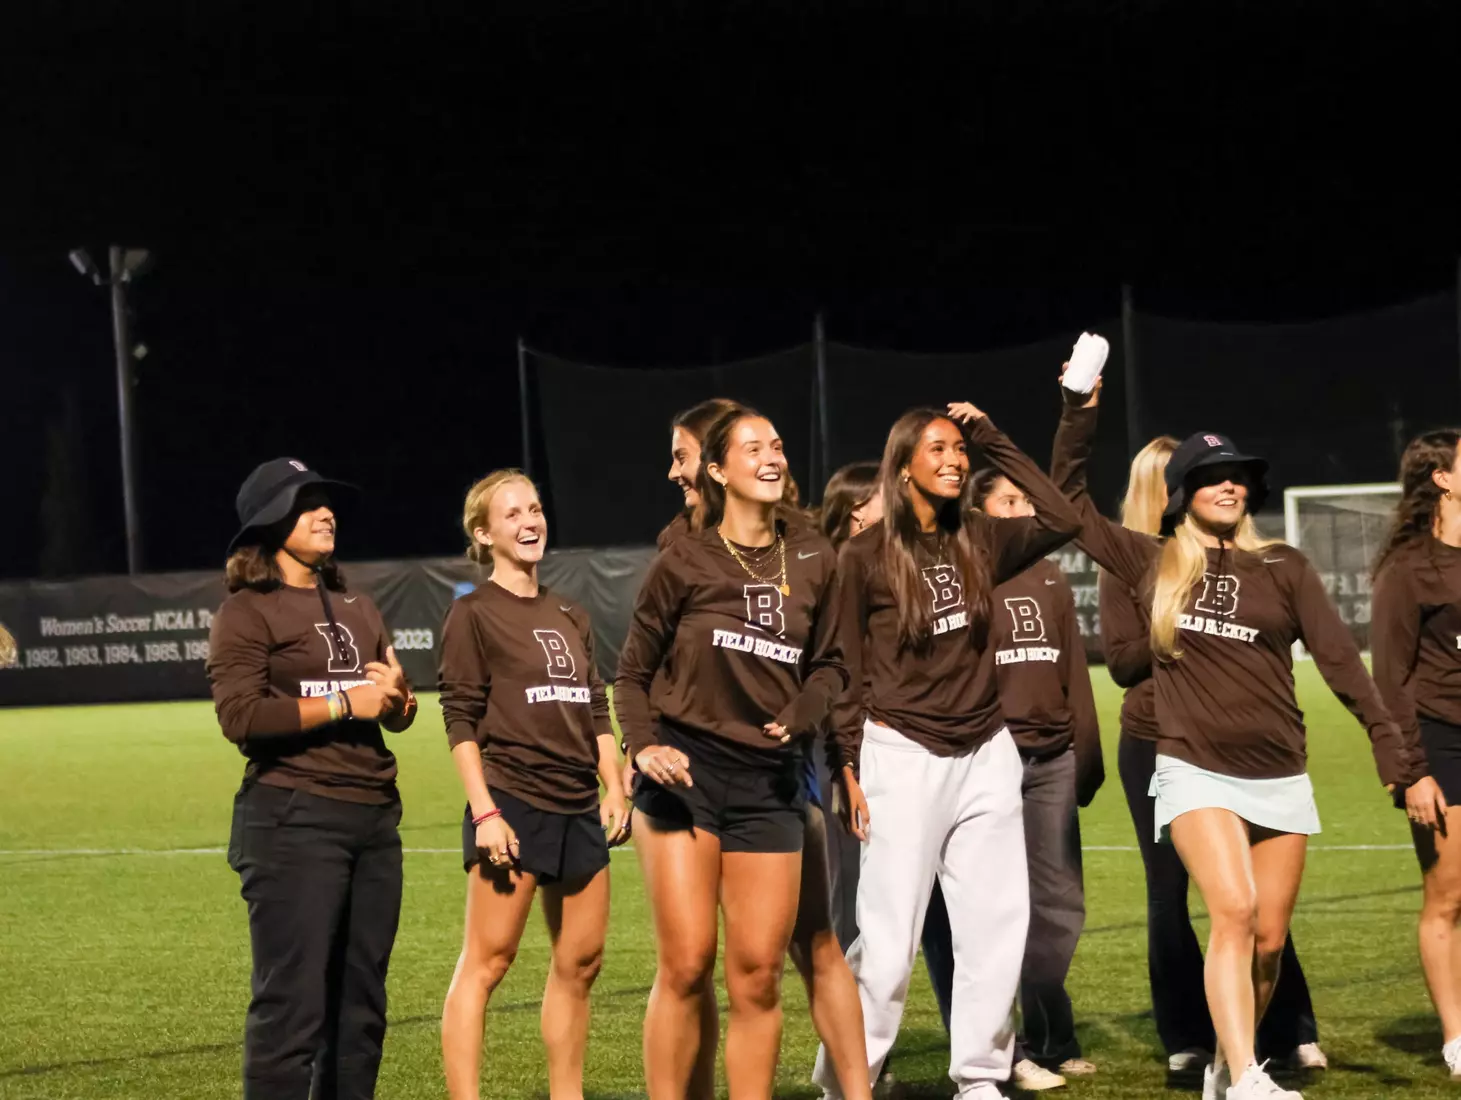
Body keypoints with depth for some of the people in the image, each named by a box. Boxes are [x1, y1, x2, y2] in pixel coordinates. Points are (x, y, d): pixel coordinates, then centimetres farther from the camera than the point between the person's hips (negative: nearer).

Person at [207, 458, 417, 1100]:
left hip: (374, 817, 7)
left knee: (360, 1002, 9)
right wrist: (344, 704, -13)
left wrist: (397, 698, -1)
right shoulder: (247, 612, -2)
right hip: (291, 821, -7)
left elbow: (398, 715, 23)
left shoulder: (356, 609, 20)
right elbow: (241, 715, -14)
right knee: (292, 1002, -10)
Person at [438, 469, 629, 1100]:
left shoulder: (570, 617, 17)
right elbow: (460, 720, -7)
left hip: (578, 810, 7)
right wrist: (485, 812, -15)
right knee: (487, 961, -9)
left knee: (580, 961, 7)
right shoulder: (473, 615, -2)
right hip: (513, 804, -7)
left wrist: (614, 788, 8)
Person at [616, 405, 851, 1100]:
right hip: (686, 773, -3)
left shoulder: (811, 559, 6)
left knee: (758, 973, 1)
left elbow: (828, 664, 15)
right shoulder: (684, 562, -1)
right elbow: (633, 670, 6)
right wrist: (644, 747, -11)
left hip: (768, 781, 3)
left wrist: (800, 717, -5)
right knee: (686, 966, -7)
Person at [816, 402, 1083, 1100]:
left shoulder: (978, 541, 7)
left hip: (985, 754, 5)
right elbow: (845, 672, -1)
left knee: (998, 924, 2)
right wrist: (851, 768, -6)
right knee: (889, 937, -5)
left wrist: (994, 441, 0)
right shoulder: (865, 557, -4)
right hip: (903, 756, -5)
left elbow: (1063, 521, 0)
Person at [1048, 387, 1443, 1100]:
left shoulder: (1283, 568, 4)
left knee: (1269, 940, 4)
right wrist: (1081, 412, 0)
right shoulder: (1155, 566, 4)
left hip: (1280, 778, 2)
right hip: (1196, 772, -2)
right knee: (1234, 912, -22)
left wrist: (1404, 763, -4)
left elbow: (1343, 665, 1)